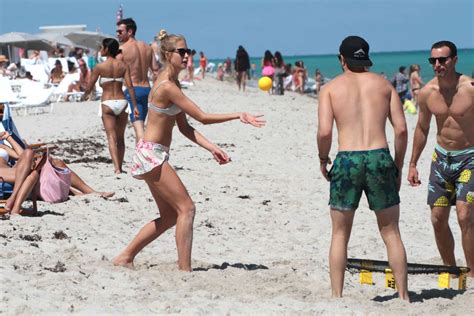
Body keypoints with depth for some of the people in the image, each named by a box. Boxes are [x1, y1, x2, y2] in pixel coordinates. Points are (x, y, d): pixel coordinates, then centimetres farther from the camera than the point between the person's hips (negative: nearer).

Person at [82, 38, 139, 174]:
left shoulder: (100, 67, -4)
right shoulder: (123, 66, 2)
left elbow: (90, 87, 2)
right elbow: (129, 86, -6)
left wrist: (84, 96, 24)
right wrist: (135, 106, -5)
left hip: (107, 104, -3)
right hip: (122, 102, 3)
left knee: (111, 137, -6)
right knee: (120, 138, 16)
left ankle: (117, 168, -21)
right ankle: (120, 167, 21)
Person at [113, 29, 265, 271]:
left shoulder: (172, 82, 12)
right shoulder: (167, 86, -18)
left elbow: (185, 127, 11)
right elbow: (202, 117, -19)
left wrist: (212, 148, 2)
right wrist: (238, 116, -19)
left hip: (153, 154, 10)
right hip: (152, 153, -10)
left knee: (170, 215, 15)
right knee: (186, 208, -10)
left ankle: (125, 257, 21)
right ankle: (185, 269, -9)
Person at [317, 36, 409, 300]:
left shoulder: (331, 88, 7)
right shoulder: (384, 84, 12)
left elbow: (325, 132, -6)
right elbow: (401, 129, 3)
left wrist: (323, 159, 11)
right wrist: (398, 165, 12)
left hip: (347, 160, -1)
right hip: (380, 158, 1)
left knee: (340, 234, 11)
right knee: (391, 233, 11)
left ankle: (337, 295, 8)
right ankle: (403, 295, 10)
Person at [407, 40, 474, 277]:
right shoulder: (427, 93, -3)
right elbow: (422, 129, 12)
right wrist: (413, 164, 13)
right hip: (442, 157, 5)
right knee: (438, 218, 6)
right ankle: (450, 269, 22)